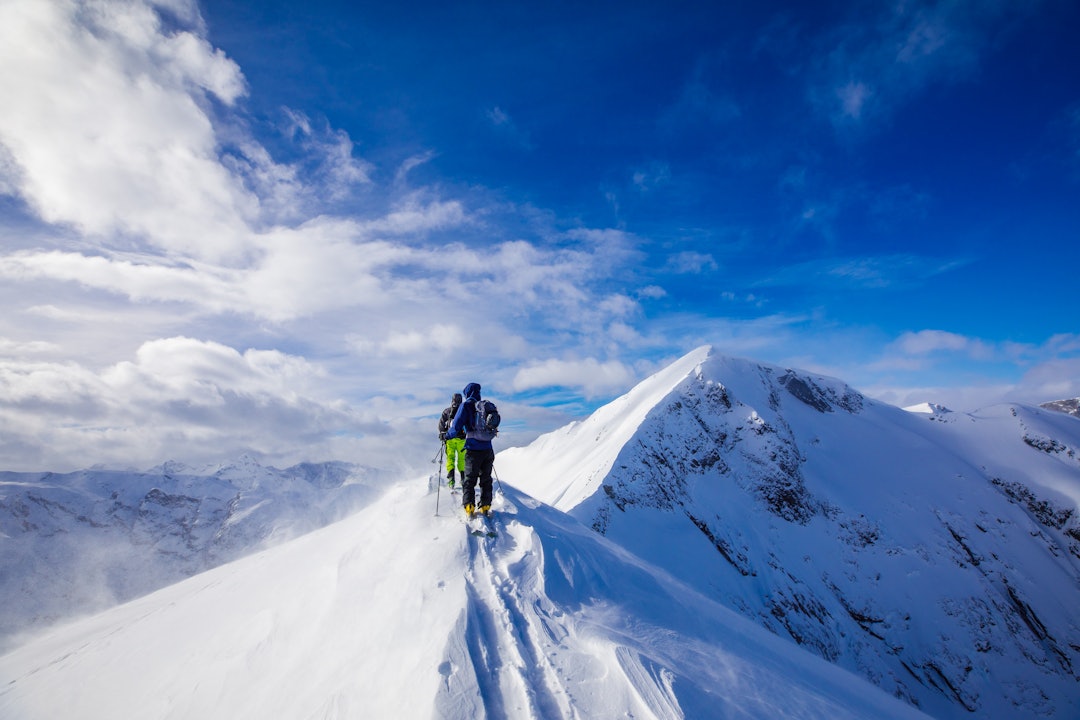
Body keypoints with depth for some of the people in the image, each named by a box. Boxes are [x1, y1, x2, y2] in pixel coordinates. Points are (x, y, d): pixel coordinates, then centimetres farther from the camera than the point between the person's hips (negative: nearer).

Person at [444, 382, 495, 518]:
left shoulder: (466, 406, -6)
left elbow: (456, 426, -10)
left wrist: (447, 435, 10)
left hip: (473, 449, -4)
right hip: (488, 449, 4)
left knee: (470, 479, 6)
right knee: (486, 479, 15)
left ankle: (469, 508, 1)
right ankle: (485, 507, 16)